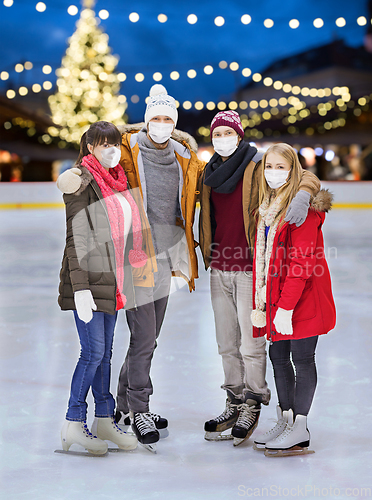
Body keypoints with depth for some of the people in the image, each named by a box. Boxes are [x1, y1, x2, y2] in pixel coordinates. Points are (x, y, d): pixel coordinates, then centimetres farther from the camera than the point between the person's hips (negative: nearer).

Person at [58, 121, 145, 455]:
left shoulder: (117, 181, 13)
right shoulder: (82, 182, -11)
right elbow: (76, 239, -15)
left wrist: (120, 280, 19)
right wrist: (81, 288, -20)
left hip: (112, 280, 7)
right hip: (89, 279, -7)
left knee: (104, 351, 12)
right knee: (93, 351, -6)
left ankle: (104, 419, 21)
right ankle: (73, 424, 6)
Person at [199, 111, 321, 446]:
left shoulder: (259, 167, -6)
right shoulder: (209, 174, 12)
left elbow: (306, 178, -12)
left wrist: (302, 195, -33)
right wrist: (207, 256, 19)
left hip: (250, 269, -6)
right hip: (219, 269, 6)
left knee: (251, 342, -1)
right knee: (227, 343, 12)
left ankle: (253, 407, 15)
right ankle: (235, 403, 26)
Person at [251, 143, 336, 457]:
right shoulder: (268, 208, 13)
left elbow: (301, 263, -19)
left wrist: (286, 306, -22)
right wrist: (260, 303, 11)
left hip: (304, 299, -8)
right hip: (276, 297, 8)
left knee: (302, 358, 0)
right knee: (278, 354, 12)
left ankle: (300, 431, 10)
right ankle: (285, 421, 24)